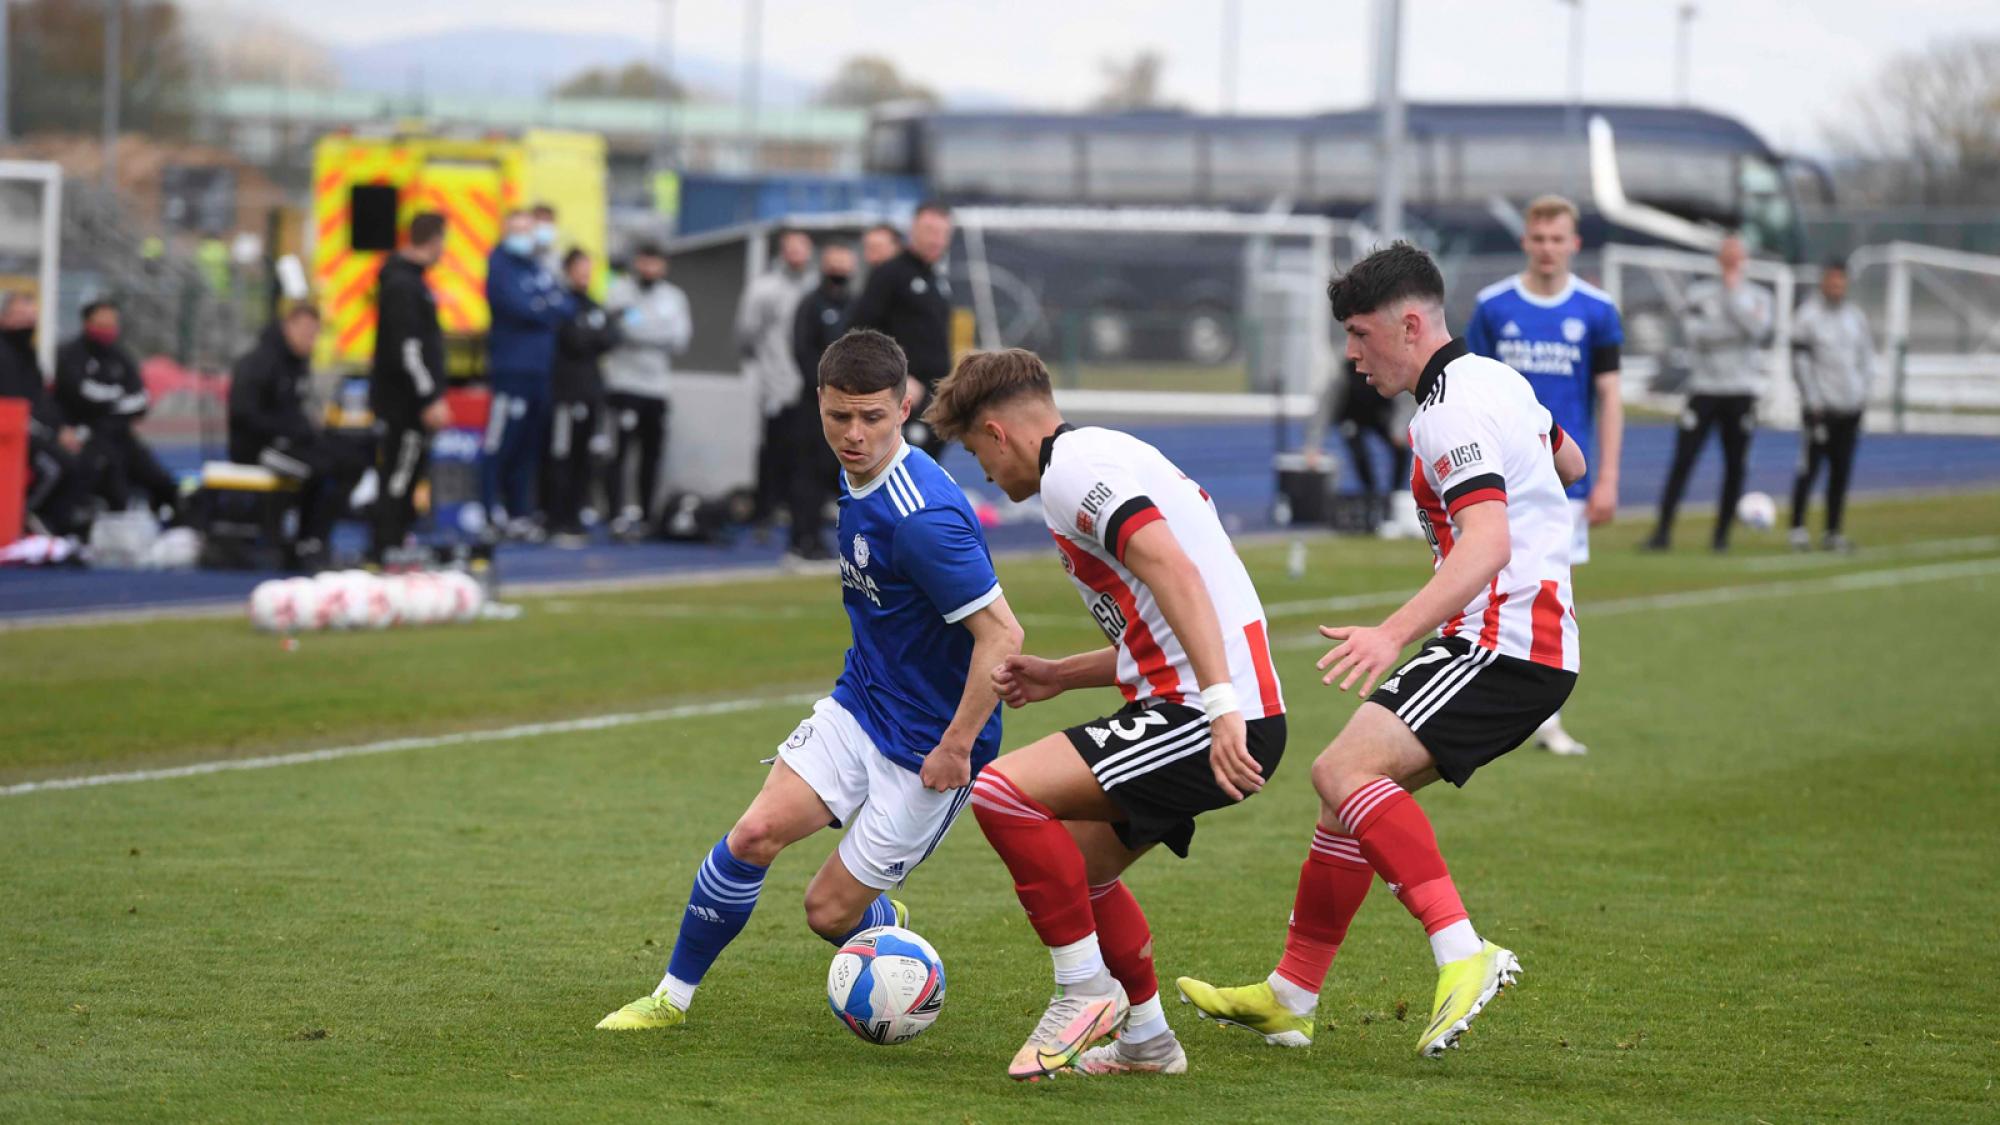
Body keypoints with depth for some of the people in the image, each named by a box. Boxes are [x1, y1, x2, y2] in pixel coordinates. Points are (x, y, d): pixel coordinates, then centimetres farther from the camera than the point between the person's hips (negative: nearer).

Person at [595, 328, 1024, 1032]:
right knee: (754, 835, -9)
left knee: (829, 912, -1)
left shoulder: (924, 519, -28)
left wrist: (955, 750, -23)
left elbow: (1001, 635, -28)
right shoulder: (855, 479, 3)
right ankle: (674, 996, 7)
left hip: (929, 747, -7)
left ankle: (889, 931, 35)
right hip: (858, 706, 7)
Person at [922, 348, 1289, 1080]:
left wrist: (1222, 706, -30)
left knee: (1004, 791, -17)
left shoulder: (1074, 466, -9)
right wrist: (1058, 677, 27)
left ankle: (1086, 991, -6)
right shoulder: (1104, 455, 24)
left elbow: (1176, 575, -23)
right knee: (1077, 866, 23)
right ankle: (1145, 1040, 34)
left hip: (1218, 720, -11)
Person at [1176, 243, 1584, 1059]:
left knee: (1345, 771, -23)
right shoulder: (1494, 380, 15)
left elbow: (1486, 543, -31)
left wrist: (1394, 633, -41)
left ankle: (1462, 952, -32)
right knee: (1352, 785, 13)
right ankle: (1289, 998, 20)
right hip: (1528, 644, 11)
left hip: (1505, 645, -11)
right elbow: (1569, 463, 33)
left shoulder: (1453, 410, -17)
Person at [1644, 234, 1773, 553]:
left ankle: (1722, 534, 12)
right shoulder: (1699, 294, 5)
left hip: (1741, 392, 1)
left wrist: (1734, 292, -9)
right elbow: (1695, 334, -9)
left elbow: (1757, 329, -13)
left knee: (1735, 466, 2)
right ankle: (1663, 530, -4)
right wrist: (1738, 329, -10)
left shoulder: (1758, 296, 7)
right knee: (1682, 462, -7)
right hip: (1704, 387, -1)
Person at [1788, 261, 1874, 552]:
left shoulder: (1856, 317, 12)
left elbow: (1866, 355, 20)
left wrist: (1863, 392, 9)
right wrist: (1813, 401, -10)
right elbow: (1800, 361, -6)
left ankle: (1833, 532, 11)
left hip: (1850, 407, 5)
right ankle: (1797, 528, -2)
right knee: (1810, 468, -8)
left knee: (1841, 472, 6)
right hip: (1821, 407, -5)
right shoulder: (1808, 317, -5)